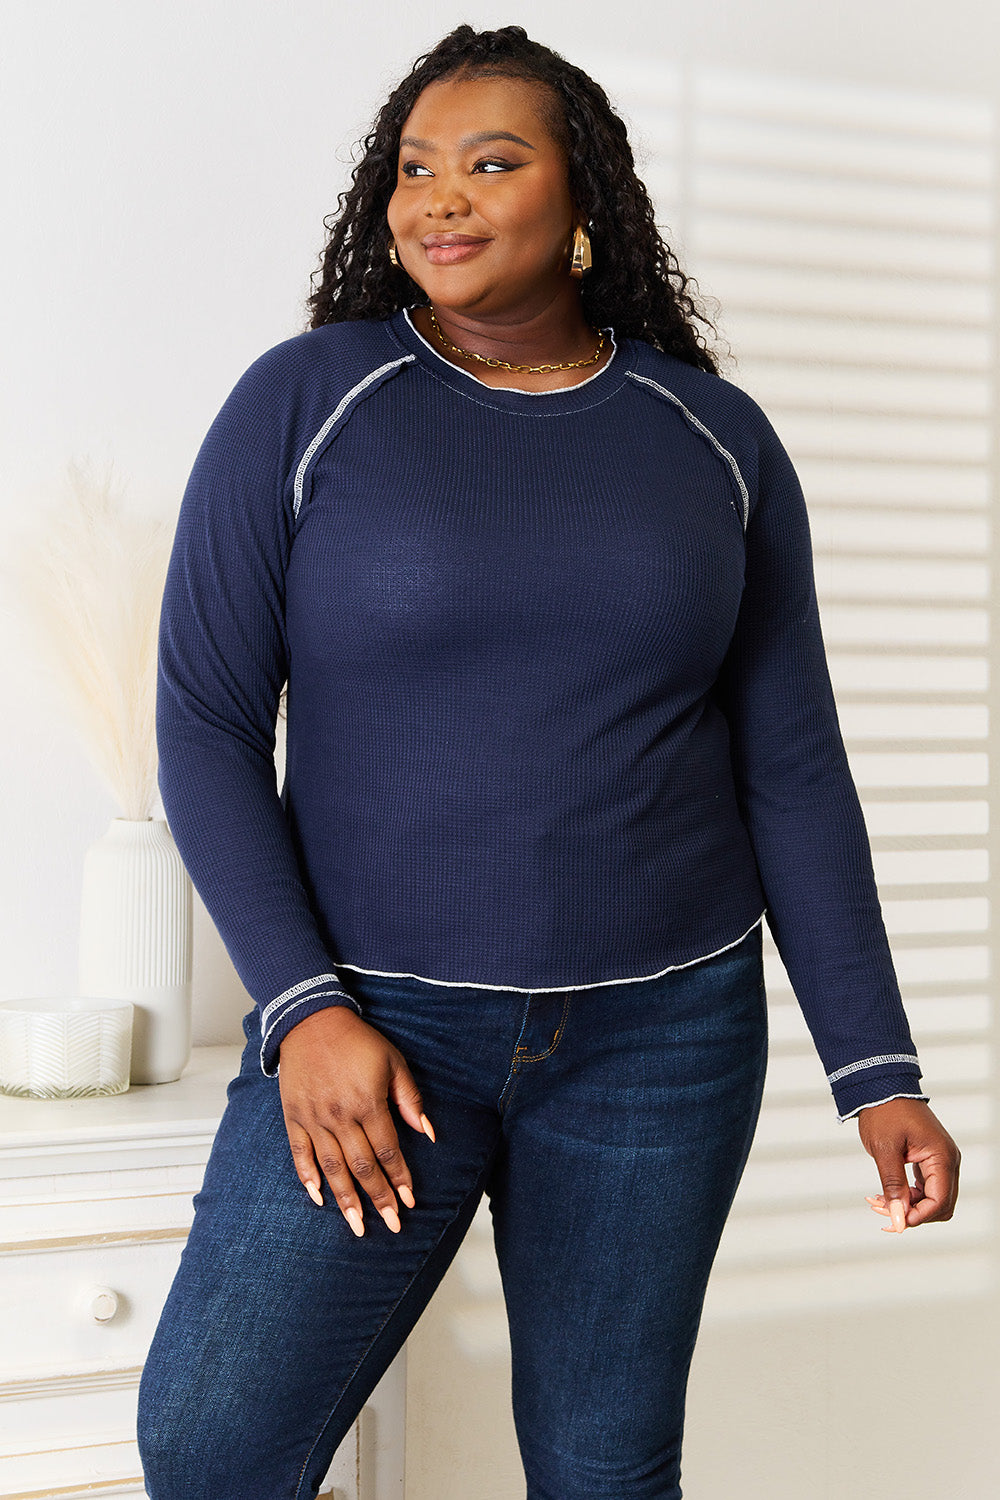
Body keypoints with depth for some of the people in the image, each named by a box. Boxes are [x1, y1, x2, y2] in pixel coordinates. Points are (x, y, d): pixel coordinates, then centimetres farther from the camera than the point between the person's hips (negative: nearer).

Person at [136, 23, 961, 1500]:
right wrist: (302, 1008, -14)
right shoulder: (305, 401, -3)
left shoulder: (715, 438, 3)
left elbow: (791, 767, 4)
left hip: (664, 1032, 2)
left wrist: (878, 1069, 0)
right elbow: (206, 719, -4)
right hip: (373, 1019, -1)